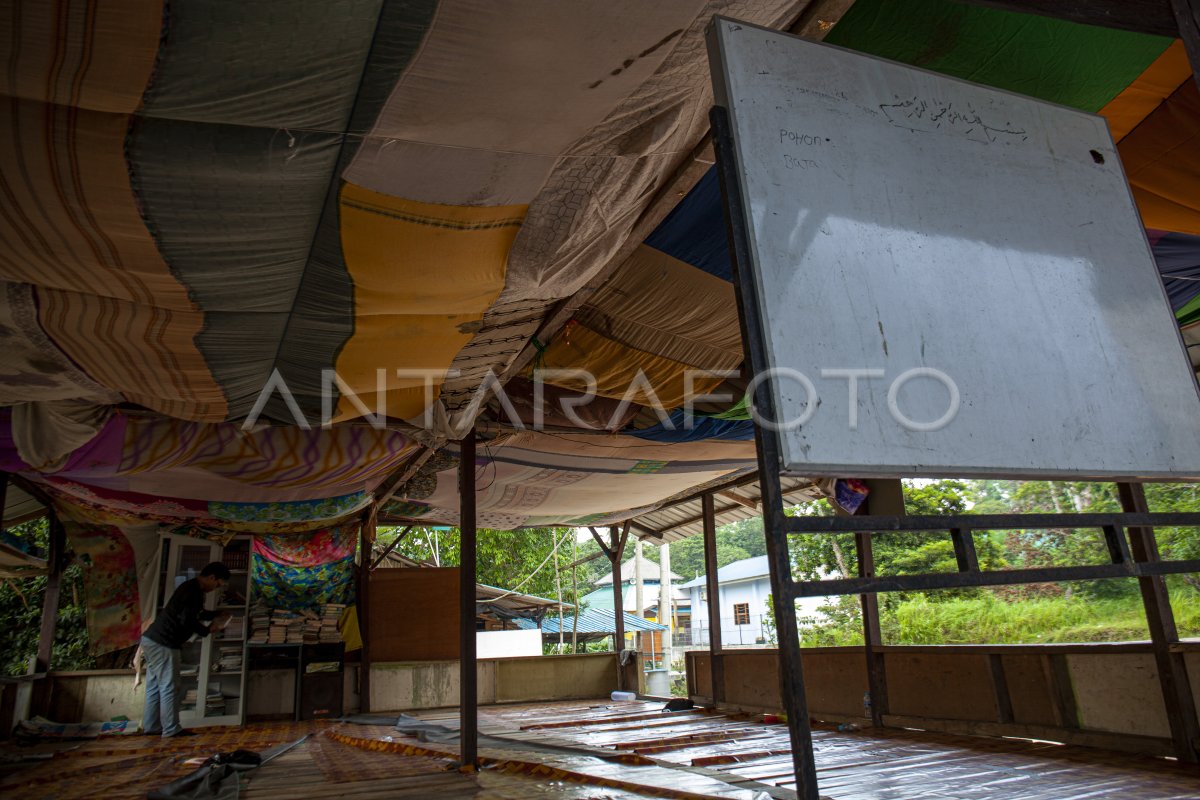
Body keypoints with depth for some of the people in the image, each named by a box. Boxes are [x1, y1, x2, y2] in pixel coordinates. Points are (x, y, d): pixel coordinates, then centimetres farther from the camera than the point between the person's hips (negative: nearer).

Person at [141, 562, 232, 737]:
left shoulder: (191, 588, 15)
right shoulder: (194, 592, -18)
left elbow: (194, 613, 29)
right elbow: (187, 621, -24)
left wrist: (218, 615, 20)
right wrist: (208, 630, -9)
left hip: (152, 640, 10)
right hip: (162, 644, -10)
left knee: (155, 686, 14)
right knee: (169, 687, -4)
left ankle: (151, 726, 20)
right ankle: (171, 729, 0)